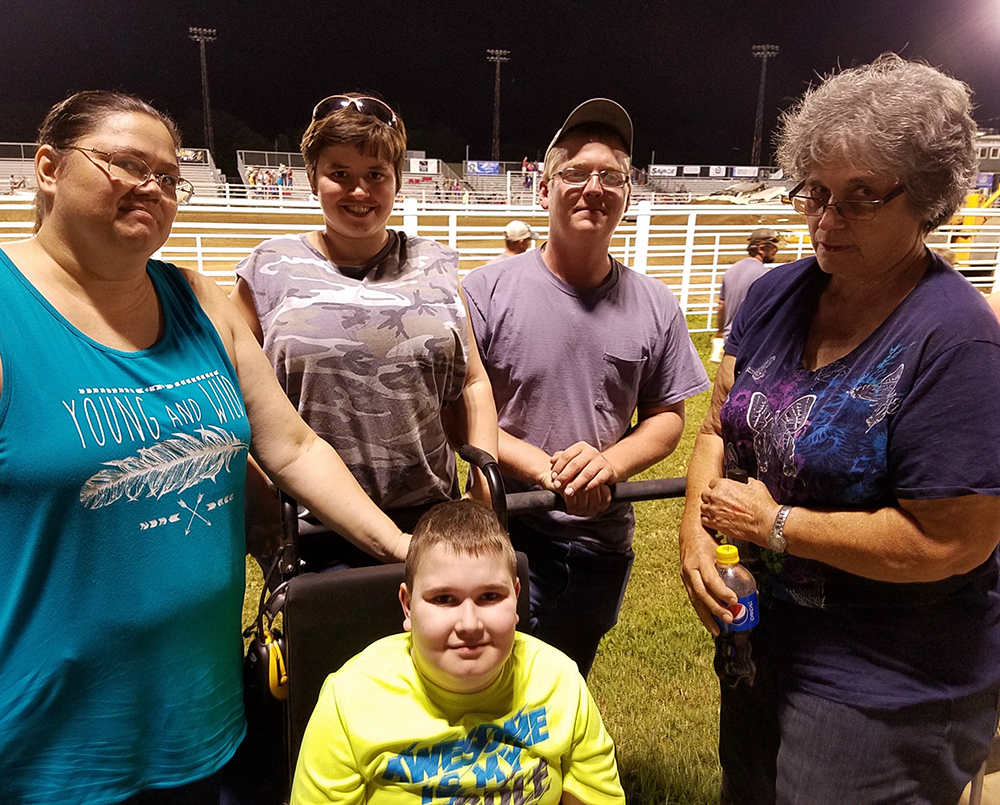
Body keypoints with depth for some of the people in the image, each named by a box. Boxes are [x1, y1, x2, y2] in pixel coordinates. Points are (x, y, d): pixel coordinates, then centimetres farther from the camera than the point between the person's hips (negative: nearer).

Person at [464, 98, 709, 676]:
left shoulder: (657, 307, -2)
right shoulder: (487, 292, -11)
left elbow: (667, 417, 4)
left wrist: (609, 462, -16)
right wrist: (541, 466, -23)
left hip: (603, 539, 4)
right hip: (507, 534, -3)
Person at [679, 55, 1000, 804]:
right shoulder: (779, 293, -4)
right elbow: (721, 424, 2)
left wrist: (776, 523, -20)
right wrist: (696, 529, -14)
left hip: (887, 689, -6)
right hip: (764, 638, 7)